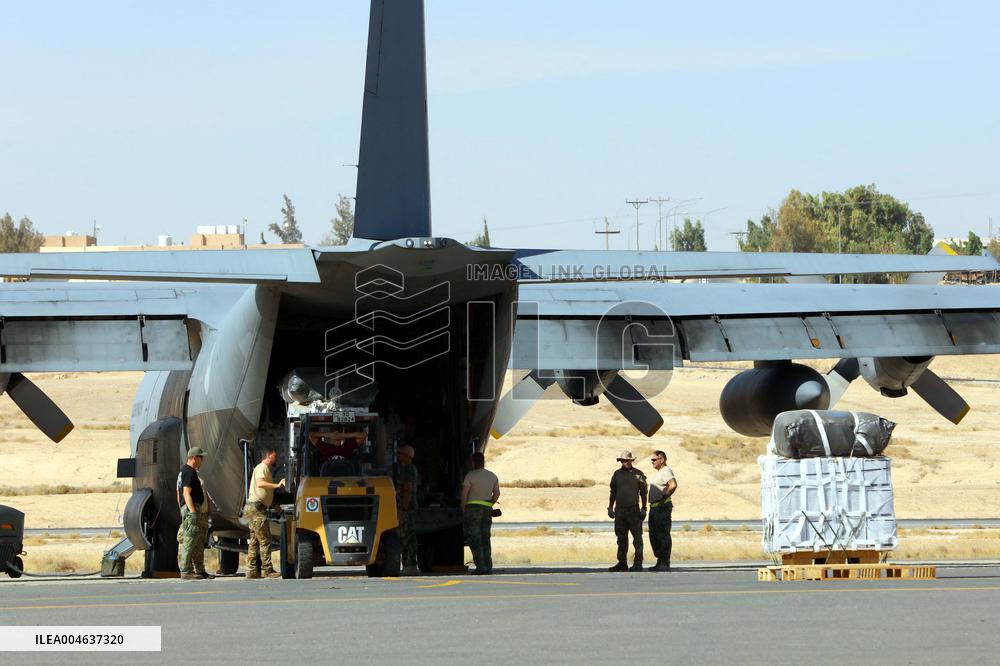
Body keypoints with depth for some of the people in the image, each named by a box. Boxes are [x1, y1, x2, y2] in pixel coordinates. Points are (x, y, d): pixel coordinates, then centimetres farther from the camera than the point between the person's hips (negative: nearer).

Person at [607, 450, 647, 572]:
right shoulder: (617, 474, 11)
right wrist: (610, 508, 11)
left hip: (633, 510, -4)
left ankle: (638, 563, -4)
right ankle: (622, 563, 13)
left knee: (637, 537, -5)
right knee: (621, 538, 7)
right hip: (620, 511, 4)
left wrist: (643, 509, -5)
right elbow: (613, 493, 16)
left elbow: (643, 493, 1)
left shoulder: (638, 474, 1)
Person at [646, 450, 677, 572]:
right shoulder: (656, 473, 19)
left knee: (663, 535, -8)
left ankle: (665, 563, -7)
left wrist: (664, 498, -20)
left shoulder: (666, 471, -12)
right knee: (654, 536, 13)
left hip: (662, 507, -11)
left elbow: (673, 485, -29)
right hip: (654, 507, 11)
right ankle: (660, 562, 19)